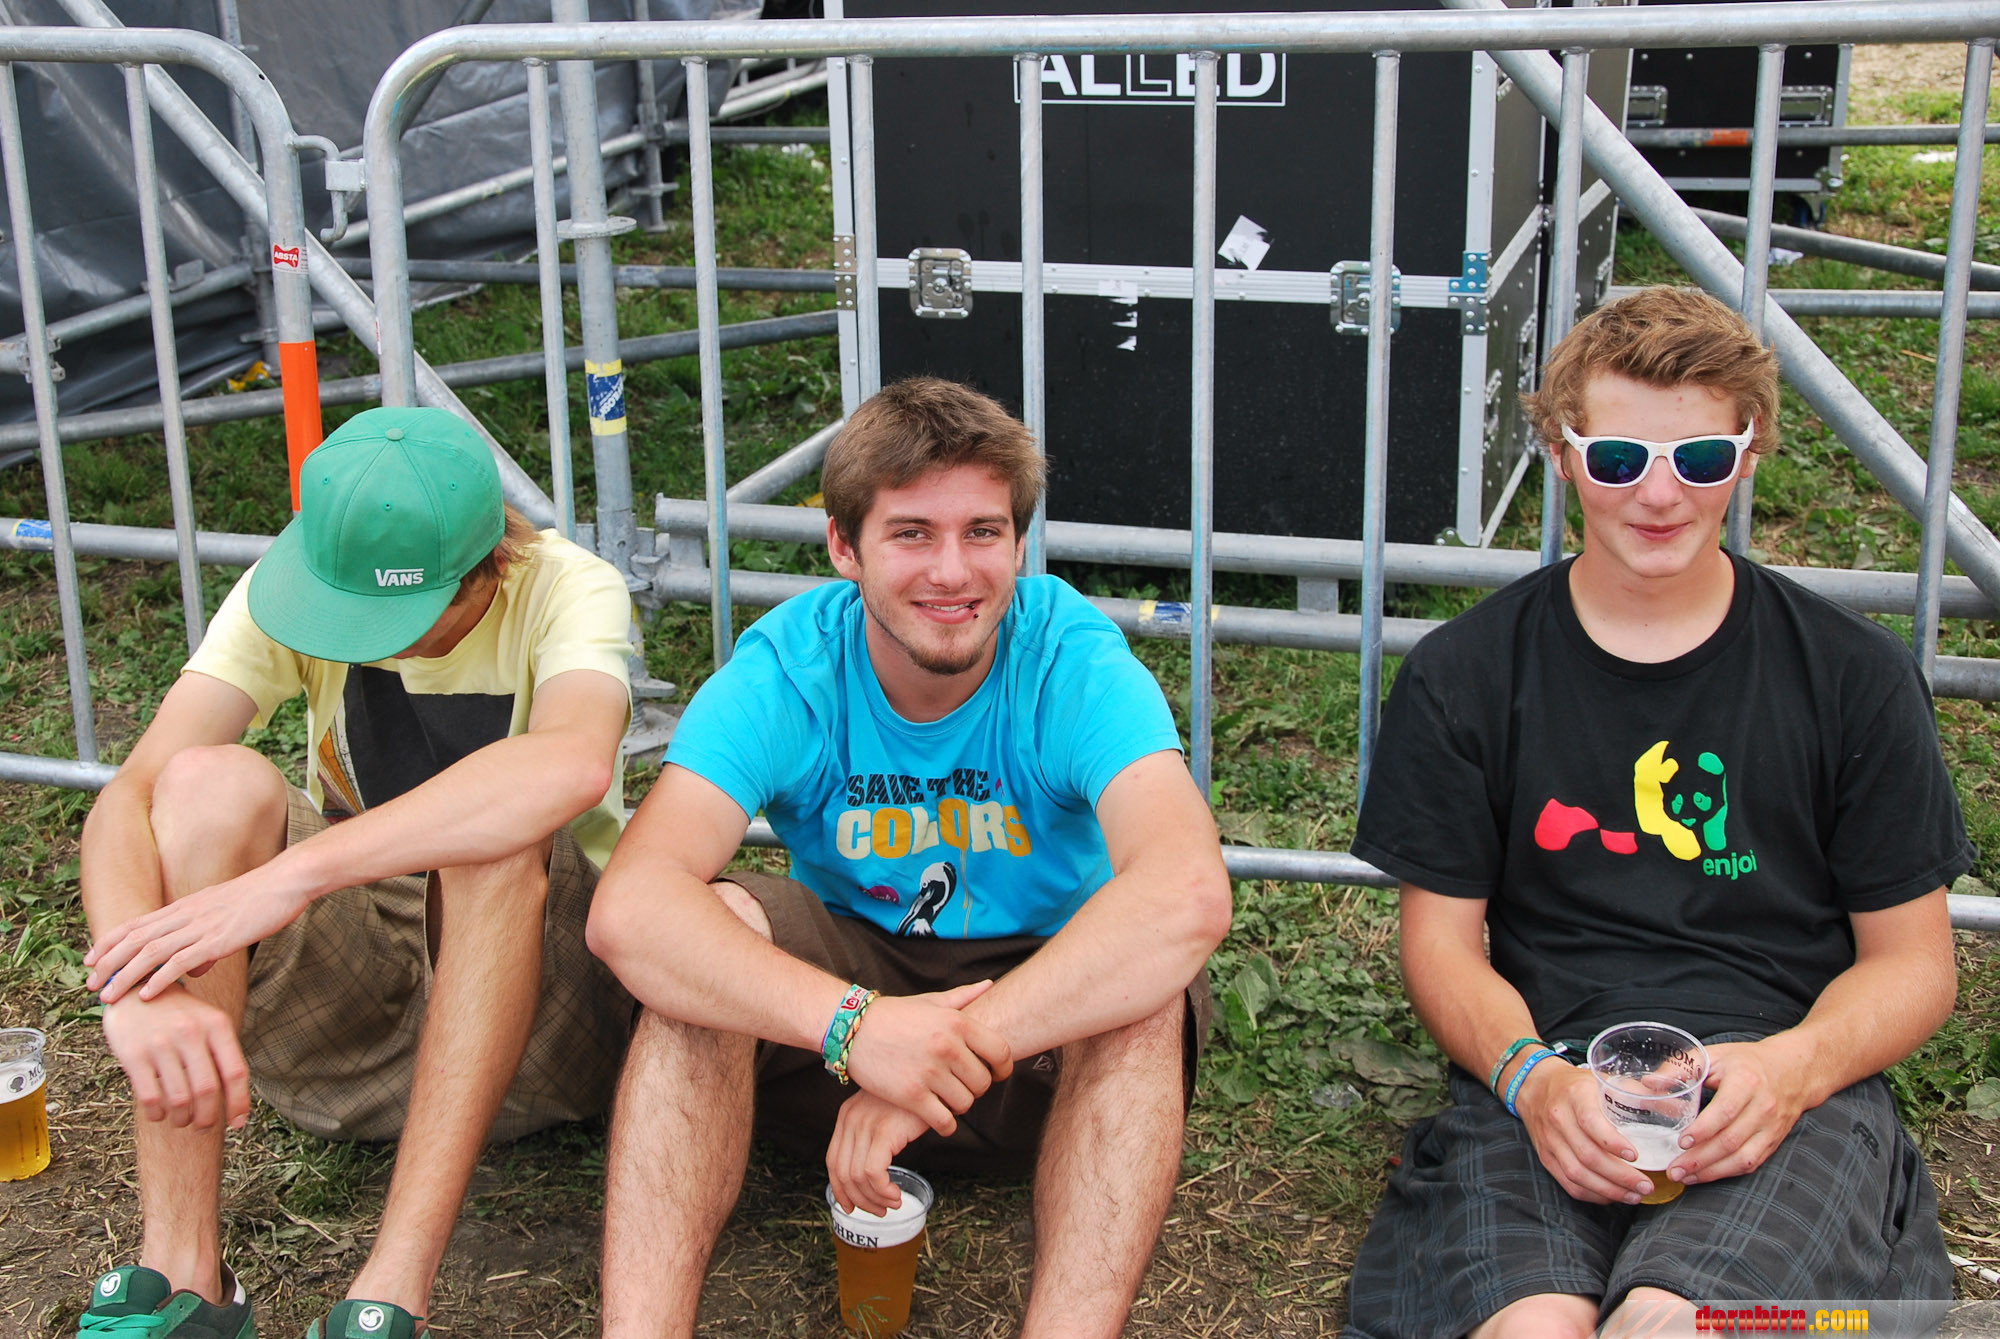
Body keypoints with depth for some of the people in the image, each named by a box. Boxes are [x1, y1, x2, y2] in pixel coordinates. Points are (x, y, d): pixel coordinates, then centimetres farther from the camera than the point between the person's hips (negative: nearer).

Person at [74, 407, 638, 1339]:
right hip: (343, 1005, 3)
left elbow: (574, 766, -41)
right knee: (210, 785, -24)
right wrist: (136, 989, -42)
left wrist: (286, 876, -46)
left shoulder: (568, 591, -18)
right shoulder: (286, 593, -9)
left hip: (532, 1006, -2)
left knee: (495, 829, -34)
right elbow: (128, 799, -21)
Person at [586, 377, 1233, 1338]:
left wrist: (956, 1047, -45)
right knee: (710, 931, -27)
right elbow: (629, 909, -32)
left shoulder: (1076, 662, -20)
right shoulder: (785, 670, -17)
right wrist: (854, 1024, -48)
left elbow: (1190, 896, -38)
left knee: (1148, 988, -33)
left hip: (1047, 1026, -1)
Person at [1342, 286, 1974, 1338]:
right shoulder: (1463, 676, 8)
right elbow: (1442, 939, 9)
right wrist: (1532, 1075, -13)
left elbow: (1913, 963, 11)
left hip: (1788, 1091, 0)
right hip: (1540, 1079, 1)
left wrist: (1791, 1066, -11)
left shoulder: (1854, 675, 9)